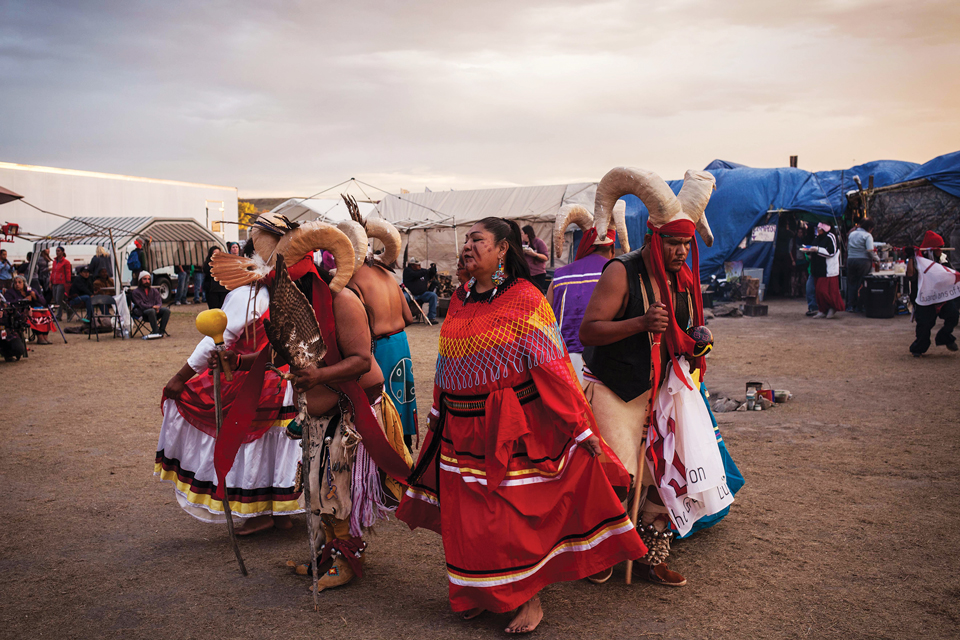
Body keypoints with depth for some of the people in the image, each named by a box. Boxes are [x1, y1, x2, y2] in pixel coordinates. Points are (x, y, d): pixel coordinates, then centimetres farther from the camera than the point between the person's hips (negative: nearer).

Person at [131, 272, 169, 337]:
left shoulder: (154, 291, 22)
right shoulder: (135, 292, 7)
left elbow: (159, 302, 10)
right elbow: (141, 305, -7)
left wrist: (157, 307, -15)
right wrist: (152, 306, -22)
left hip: (155, 311, 4)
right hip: (143, 313, -4)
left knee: (167, 310, -25)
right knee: (151, 311, -38)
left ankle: (161, 331, -26)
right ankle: (155, 331, -36)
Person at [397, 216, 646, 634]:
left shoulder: (524, 298, -9)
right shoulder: (460, 299, 10)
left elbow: (551, 366, -12)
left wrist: (581, 426, -13)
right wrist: (439, 418, 21)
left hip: (510, 425, -6)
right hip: (462, 428, 6)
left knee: (515, 513, 1)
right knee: (468, 516, 11)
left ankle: (530, 600, 19)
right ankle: (480, 593, 30)